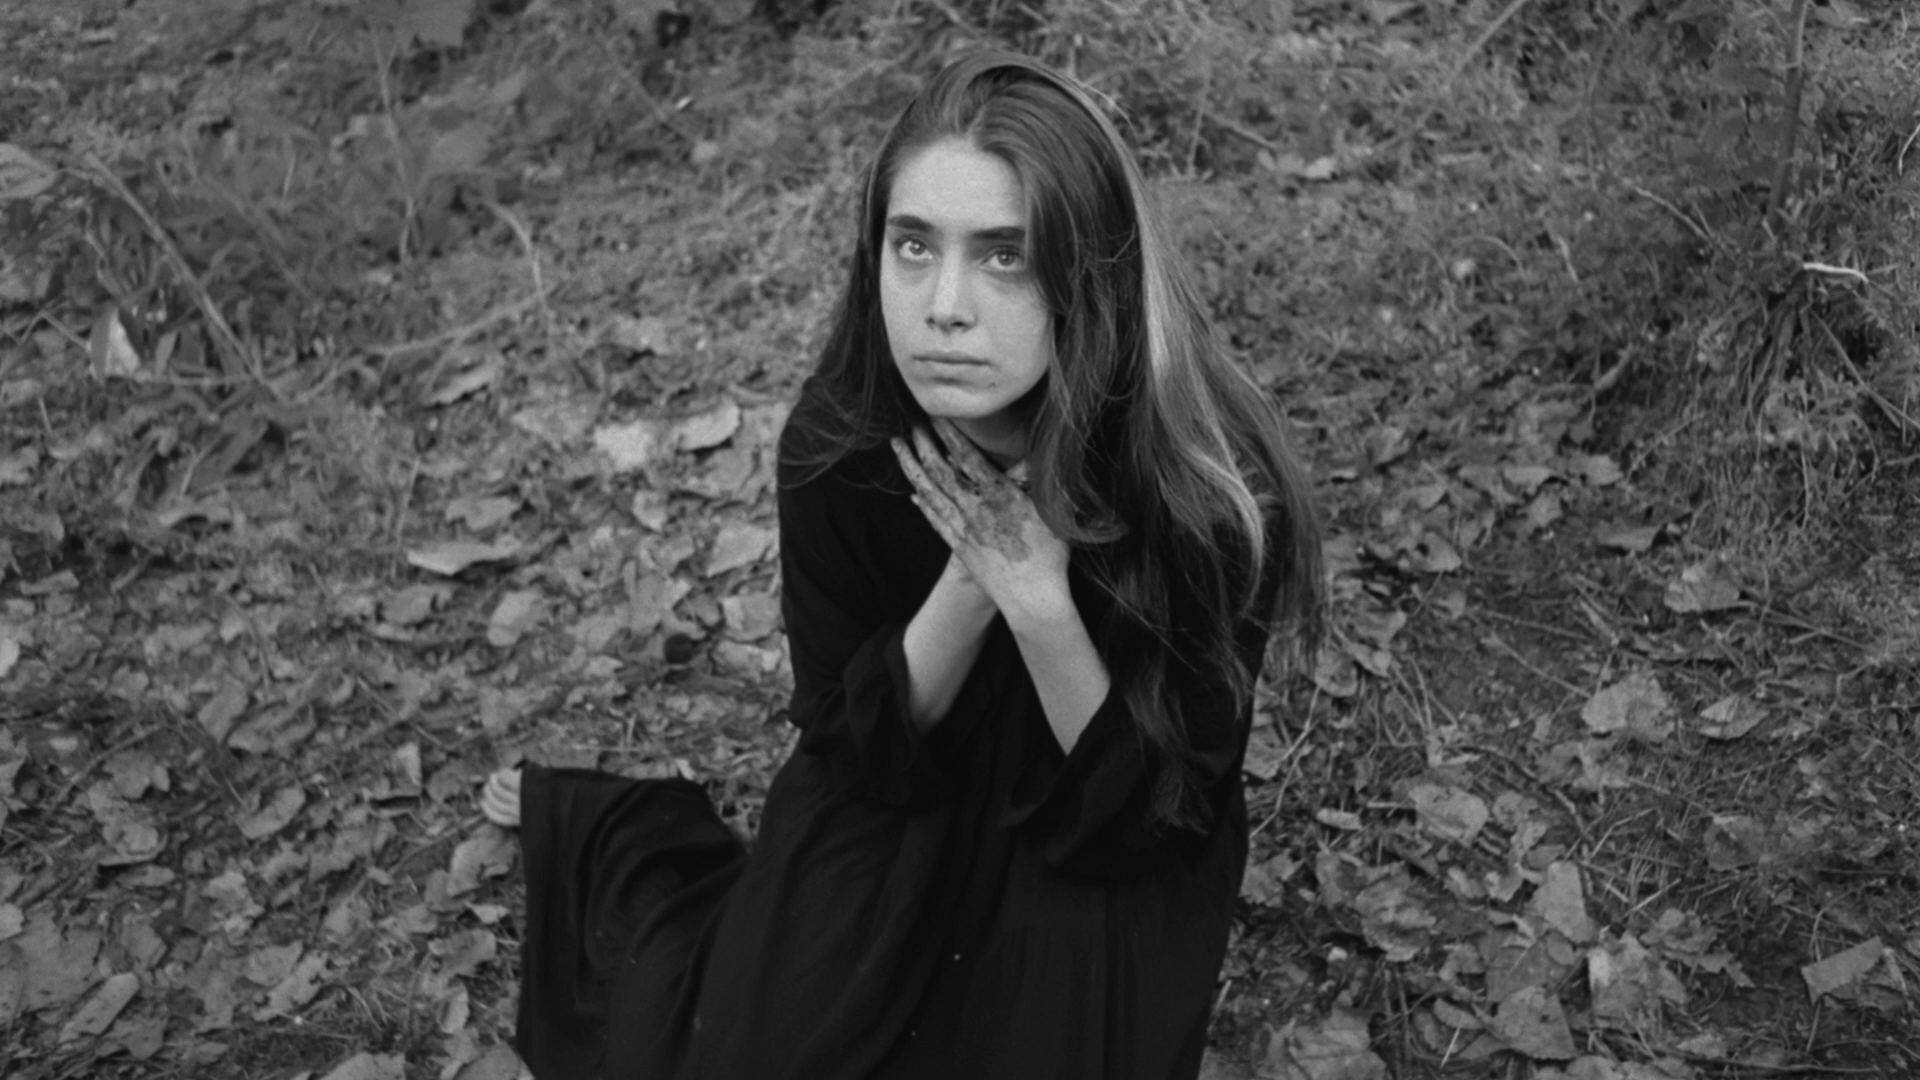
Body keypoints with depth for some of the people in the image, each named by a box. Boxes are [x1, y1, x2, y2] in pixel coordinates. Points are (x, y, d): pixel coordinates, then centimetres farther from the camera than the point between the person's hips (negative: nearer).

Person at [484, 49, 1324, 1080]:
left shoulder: (1209, 477, -29)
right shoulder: (836, 439, -22)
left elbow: (1160, 807, -20)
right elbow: (852, 743, -12)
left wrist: (1040, 605, -36)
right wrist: (970, 581, -31)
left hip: (1118, 860, 0)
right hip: (893, 800, 1)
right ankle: (621, 836, 19)